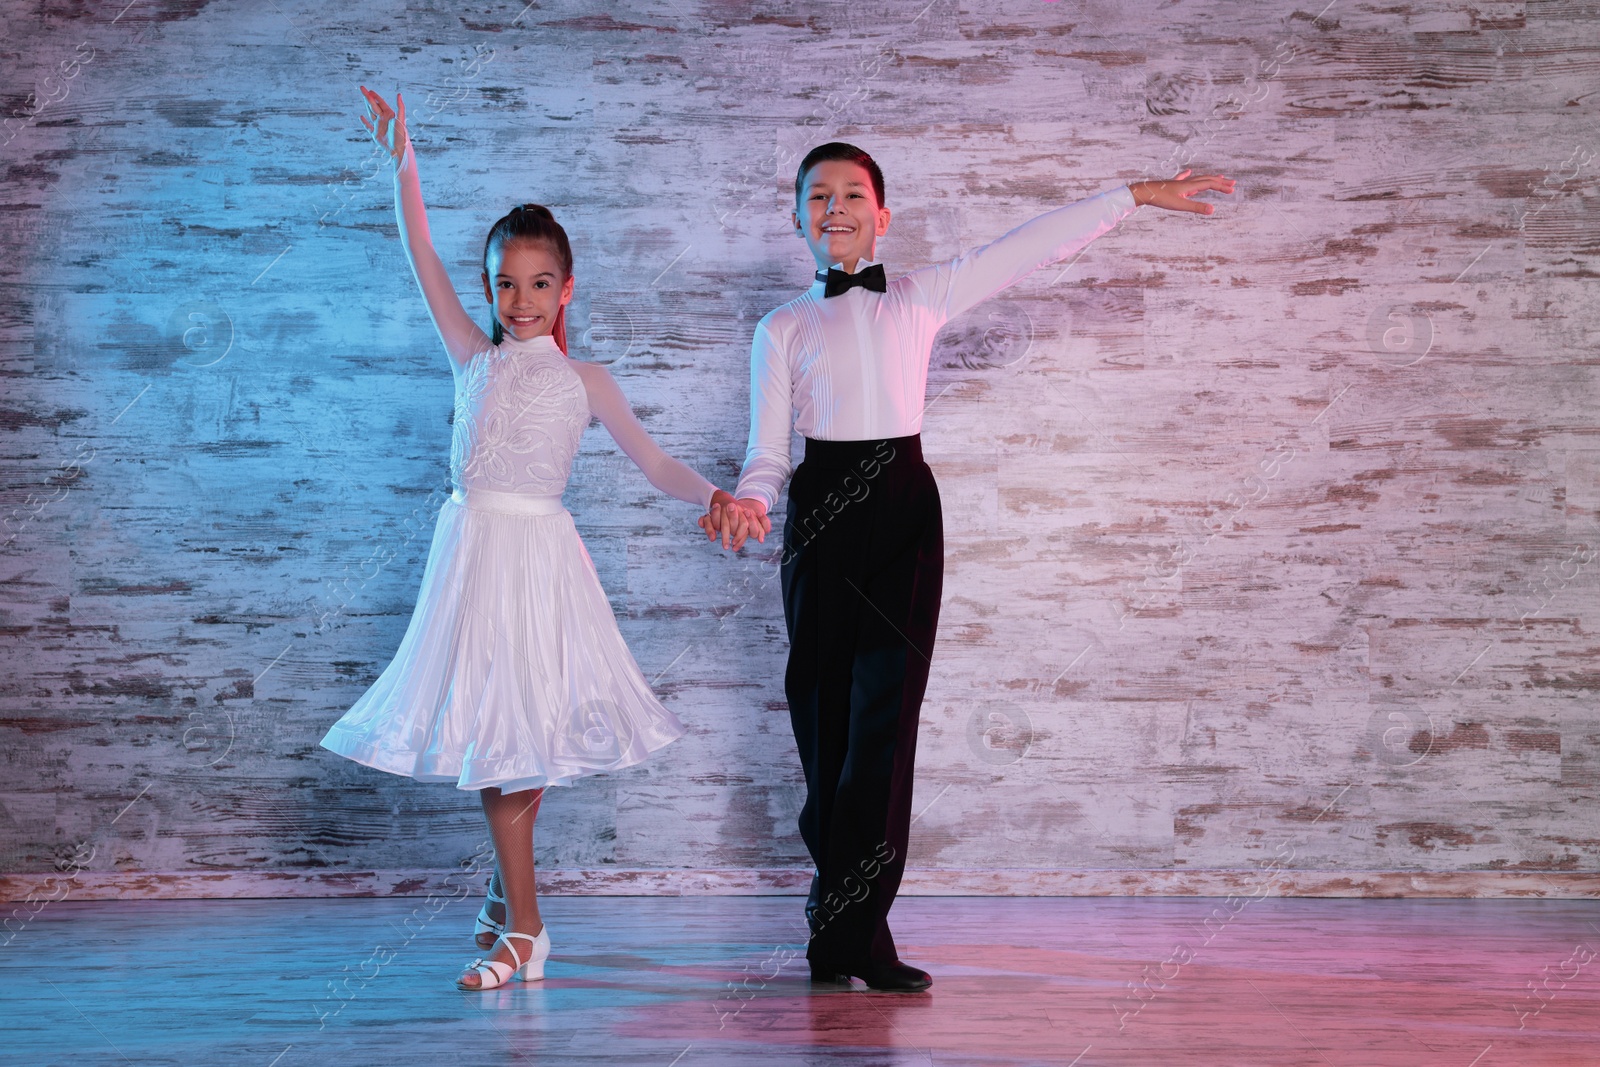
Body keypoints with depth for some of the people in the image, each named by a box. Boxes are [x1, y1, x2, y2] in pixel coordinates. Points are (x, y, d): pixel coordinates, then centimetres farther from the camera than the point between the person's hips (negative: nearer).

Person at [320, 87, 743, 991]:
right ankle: (522, 922, 13)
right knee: (490, 728, 3)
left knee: (526, 728, -2)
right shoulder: (475, 358, 10)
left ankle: (512, 908, 12)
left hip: (540, 553, -2)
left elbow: (654, 462, 3)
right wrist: (404, 159, 1)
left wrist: (712, 494, -14)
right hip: (473, 545, 2)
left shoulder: (584, 381, 6)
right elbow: (423, 258, 7)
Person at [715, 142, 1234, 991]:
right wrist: (749, 500, -15)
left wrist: (1137, 194, 8)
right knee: (827, 716, 0)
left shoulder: (920, 299, 11)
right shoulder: (782, 330, 10)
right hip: (821, 515, 0)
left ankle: (844, 929, -9)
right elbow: (766, 451, 7)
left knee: (885, 714, -9)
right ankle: (851, 931, 9)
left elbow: (1034, 247, 10)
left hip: (904, 514, 0)